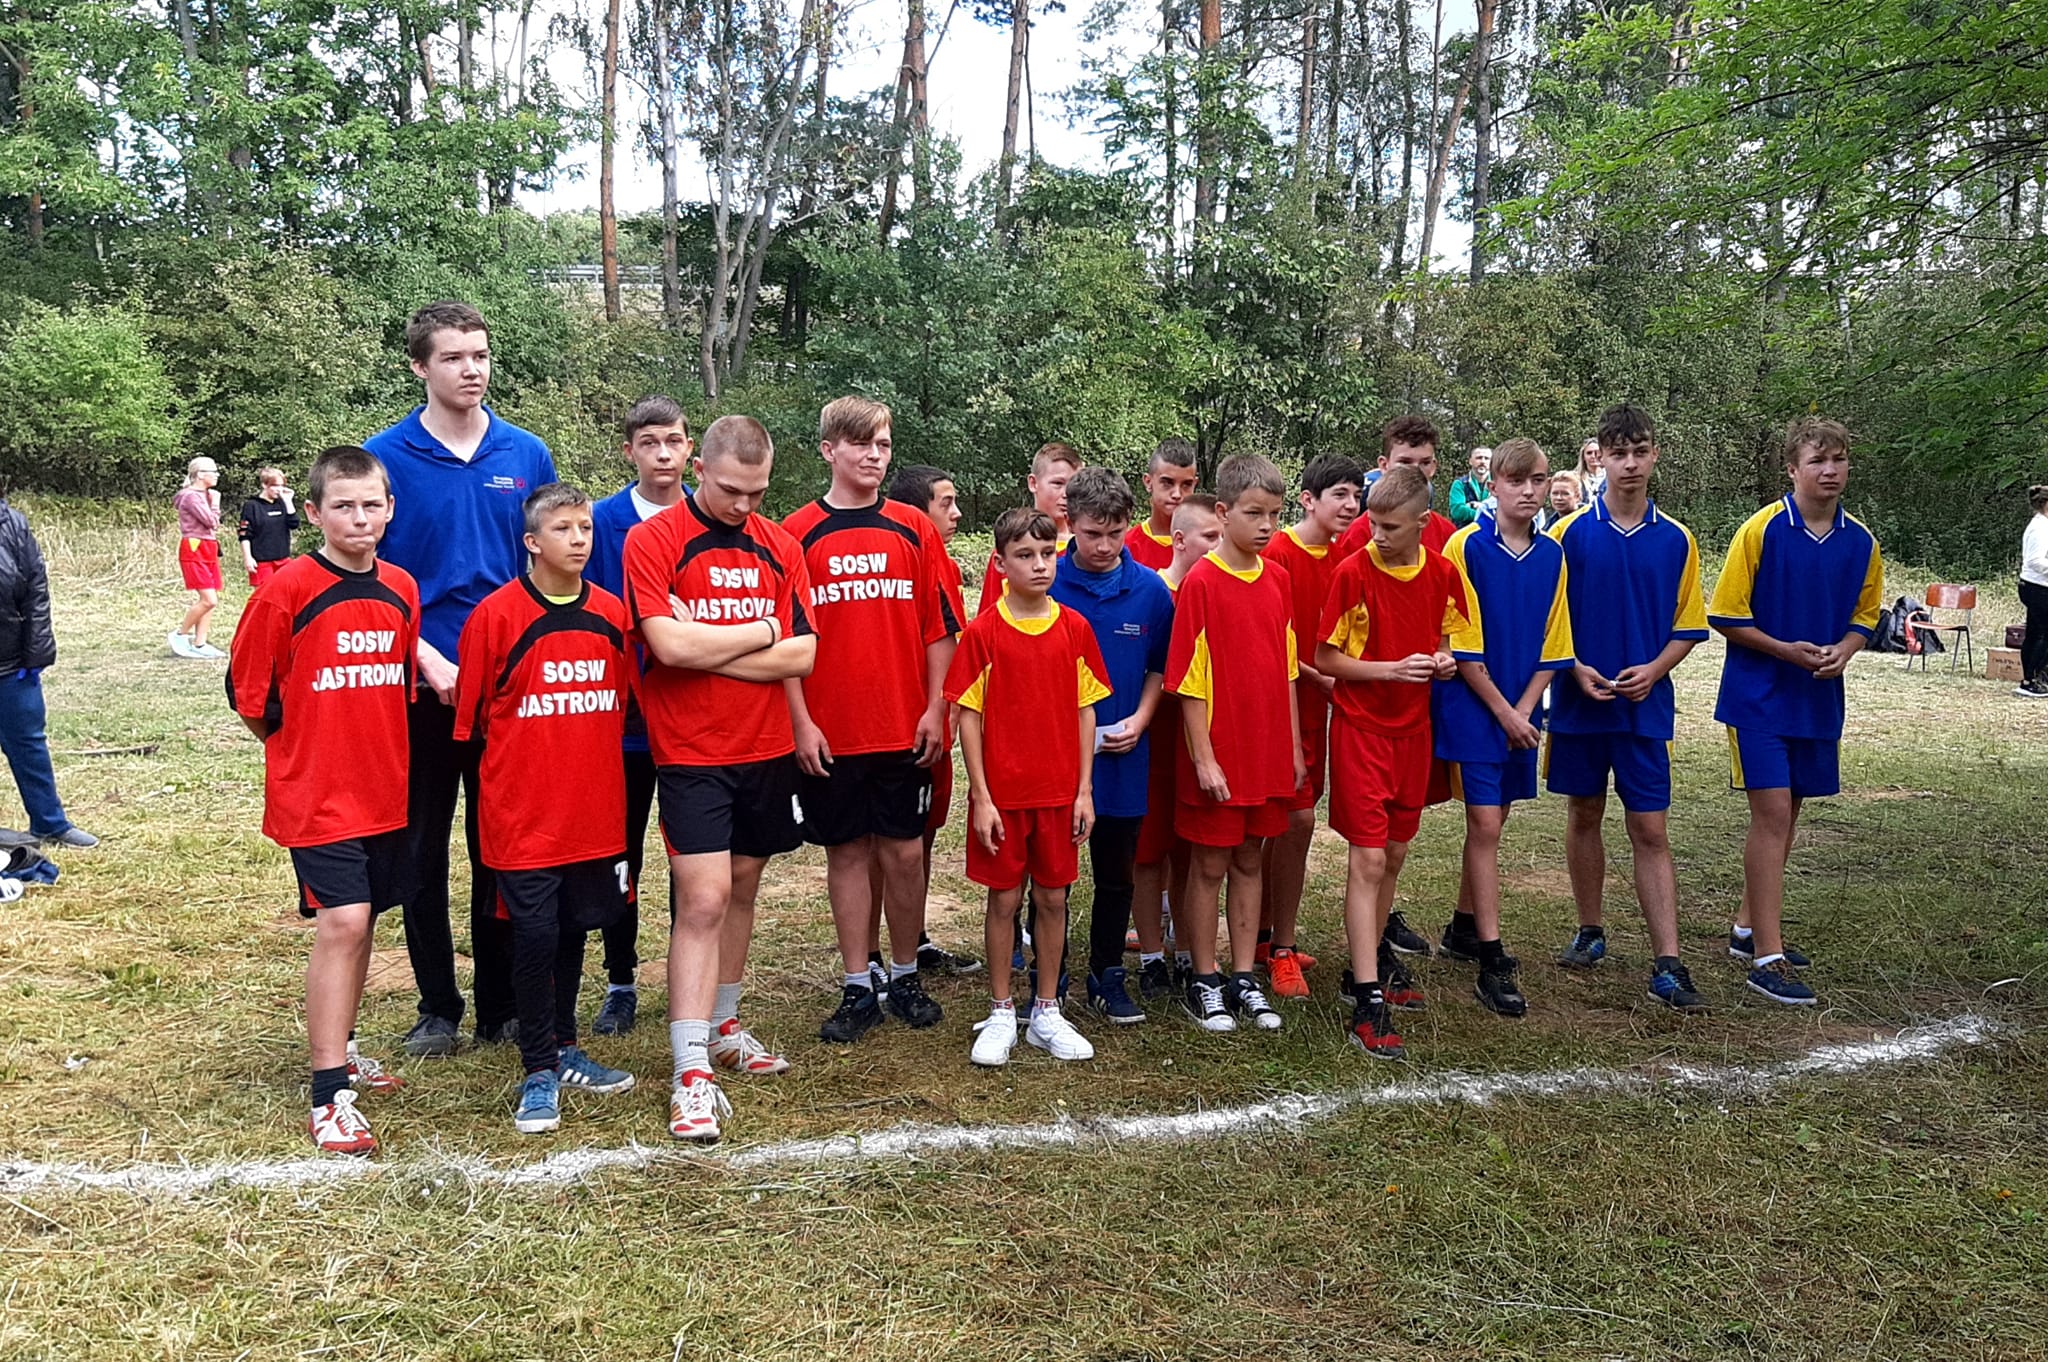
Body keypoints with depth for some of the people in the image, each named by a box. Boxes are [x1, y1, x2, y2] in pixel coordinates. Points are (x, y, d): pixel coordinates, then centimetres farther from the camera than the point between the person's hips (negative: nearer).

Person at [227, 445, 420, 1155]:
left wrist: (374, 749, 13)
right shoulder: (287, 591, -12)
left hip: (384, 793, 6)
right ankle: (329, 1094, -5)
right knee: (341, 922, -12)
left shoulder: (401, 589, 4)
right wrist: (305, 750, 4)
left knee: (360, 921, 15)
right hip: (316, 796, -6)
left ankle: (340, 1048, 33)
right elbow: (247, 690, -4)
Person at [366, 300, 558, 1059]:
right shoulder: (387, 457, -3)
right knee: (423, 851, 8)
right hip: (422, 684, -1)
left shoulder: (527, 455, 4)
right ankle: (437, 1009, 21)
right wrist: (429, 660, -13)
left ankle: (502, 1006, 21)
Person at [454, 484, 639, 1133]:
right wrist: (525, 762, 1)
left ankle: (565, 1049, 33)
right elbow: (471, 714, -3)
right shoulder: (496, 614, -9)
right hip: (523, 814, -4)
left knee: (574, 928, 16)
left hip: (594, 808, 4)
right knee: (534, 935, -2)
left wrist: (587, 761, 11)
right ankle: (538, 1072, 14)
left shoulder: (610, 613, 4)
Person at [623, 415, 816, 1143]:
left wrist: (705, 648, -11)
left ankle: (722, 1025, 33)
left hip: (767, 749, 5)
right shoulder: (652, 541, -8)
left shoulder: (780, 546, 5)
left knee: (743, 887, 16)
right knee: (703, 900, -10)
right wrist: (760, 631, -8)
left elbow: (802, 654, -3)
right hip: (690, 753, -5)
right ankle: (691, 1072, -4)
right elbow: (669, 644, -21)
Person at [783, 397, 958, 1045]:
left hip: (904, 729, 1)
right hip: (829, 734, -1)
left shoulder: (915, 530, 5)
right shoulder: (796, 534, 1)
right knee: (847, 852, 7)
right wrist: (801, 722, -6)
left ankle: (906, 977, 22)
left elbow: (939, 628, 6)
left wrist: (935, 710, -2)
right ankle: (858, 989, 17)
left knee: (904, 851, 5)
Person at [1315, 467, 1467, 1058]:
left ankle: (1371, 960, 34)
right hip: (1360, 727, -5)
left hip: (1412, 726, 5)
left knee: (1395, 853, 15)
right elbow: (1325, 659, -9)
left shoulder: (1442, 573, 1)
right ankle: (1367, 1002, -6)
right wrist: (1392, 668, -20)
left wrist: (1443, 662, -6)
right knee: (1367, 859, -8)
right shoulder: (1353, 572, -12)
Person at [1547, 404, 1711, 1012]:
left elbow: (1688, 624, 7)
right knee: (1583, 817, 12)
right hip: (1579, 703, 0)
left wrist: (1655, 669, -10)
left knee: (1650, 832, -1)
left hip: (1646, 707, 0)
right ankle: (1591, 932, 28)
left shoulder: (1676, 540, 2)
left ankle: (1668, 965, -1)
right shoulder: (1570, 532, -2)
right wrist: (1576, 669, -13)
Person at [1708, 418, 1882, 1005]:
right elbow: (1725, 615, -9)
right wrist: (1786, 650, -17)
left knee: (1786, 813, 14)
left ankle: (1750, 928, 29)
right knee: (1772, 814, -10)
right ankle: (1767, 958, -8)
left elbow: (1864, 616, 15)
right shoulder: (1762, 529, -11)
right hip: (1759, 697, -5)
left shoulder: (1862, 542, 3)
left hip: (1819, 699, 6)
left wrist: (1842, 653, -6)